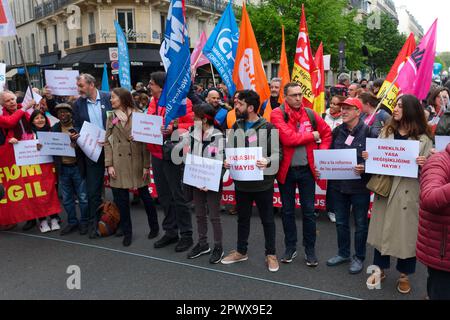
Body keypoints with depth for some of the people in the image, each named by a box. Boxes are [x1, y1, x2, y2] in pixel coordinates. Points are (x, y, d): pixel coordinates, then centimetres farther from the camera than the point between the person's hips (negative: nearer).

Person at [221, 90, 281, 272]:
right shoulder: (236, 127, 7)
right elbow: (229, 151, 11)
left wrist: (268, 162, -31)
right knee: (243, 218, 18)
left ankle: (271, 254, 25)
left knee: (267, 219, 9)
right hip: (241, 181, 5)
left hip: (263, 182, -5)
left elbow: (276, 153, -11)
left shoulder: (268, 128, -10)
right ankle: (241, 251, 34)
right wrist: (227, 162, -9)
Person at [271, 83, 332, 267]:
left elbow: (327, 132, 14)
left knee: (309, 211, 8)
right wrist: (312, 135, -10)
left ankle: (310, 250, 22)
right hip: (286, 169, -2)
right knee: (287, 211, 11)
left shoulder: (310, 114, 3)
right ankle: (290, 247, 27)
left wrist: (322, 154, 0)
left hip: (307, 168, 2)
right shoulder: (277, 114, -9)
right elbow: (288, 138, -22)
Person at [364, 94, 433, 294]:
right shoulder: (386, 132, 7)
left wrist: (423, 164, -25)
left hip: (408, 192, -3)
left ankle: (404, 274, 27)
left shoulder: (423, 139, -5)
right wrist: (368, 157, -7)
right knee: (382, 229, 11)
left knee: (406, 232, 7)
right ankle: (380, 269, 29)